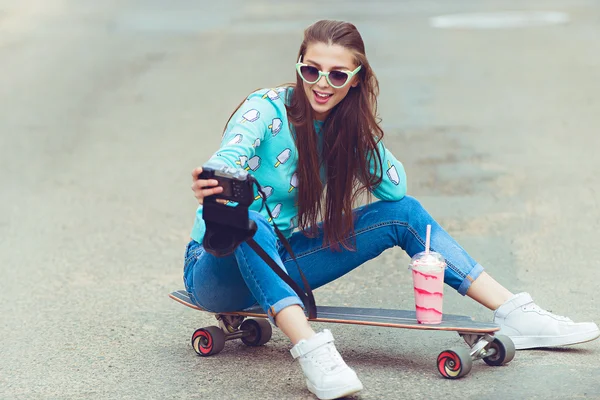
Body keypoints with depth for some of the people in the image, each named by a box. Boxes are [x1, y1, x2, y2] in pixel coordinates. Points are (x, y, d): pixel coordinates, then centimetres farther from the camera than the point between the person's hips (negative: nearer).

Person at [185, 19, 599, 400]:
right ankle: (312, 351, -54)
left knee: (404, 213, -7)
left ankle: (515, 315, -8)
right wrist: (211, 185, -60)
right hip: (219, 268, -5)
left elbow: (394, 189, -5)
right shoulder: (266, 109, -18)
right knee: (247, 223, -41)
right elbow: (228, 159, -36)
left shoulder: (346, 125, -1)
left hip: (280, 263, 5)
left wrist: (362, 121, -13)